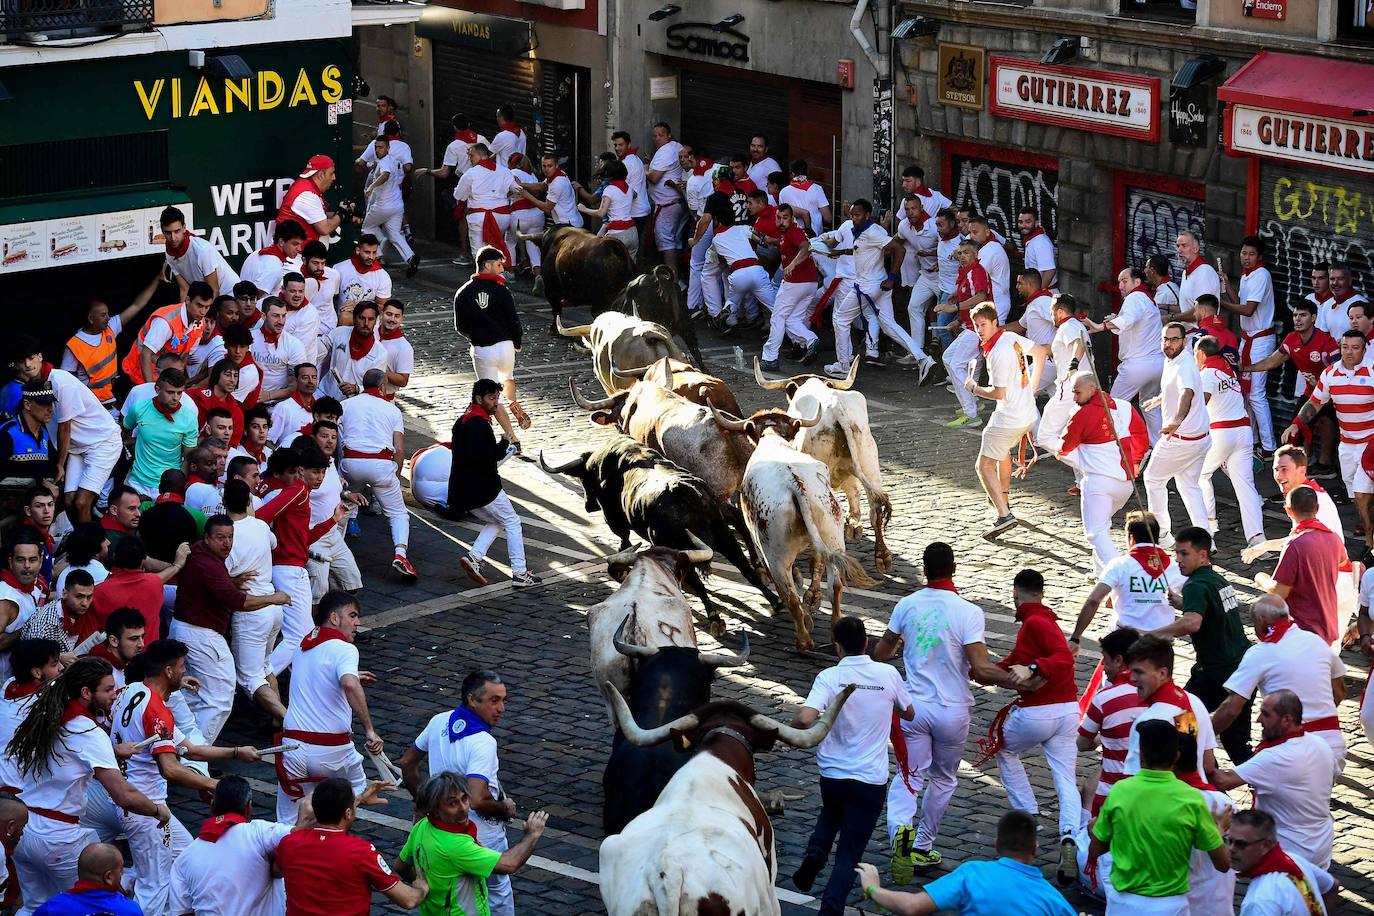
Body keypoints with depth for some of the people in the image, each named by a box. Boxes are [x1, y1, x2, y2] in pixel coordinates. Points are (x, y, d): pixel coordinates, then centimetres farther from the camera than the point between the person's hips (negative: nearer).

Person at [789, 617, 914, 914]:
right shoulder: (889, 674, -6)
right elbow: (909, 714, 11)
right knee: (848, 856, 5)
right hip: (871, 781, 0)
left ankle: (815, 854, 14)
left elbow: (804, 719, -25)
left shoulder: (829, 677, -12)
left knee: (831, 814, 35)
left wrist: (794, 724, -3)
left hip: (832, 775, 1)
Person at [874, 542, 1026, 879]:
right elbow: (980, 669, -20)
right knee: (944, 779, 19)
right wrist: (1015, 680, -7)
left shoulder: (907, 605, -3)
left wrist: (896, 645, 32)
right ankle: (922, 848, 26)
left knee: (909, 776, 5)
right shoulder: (968, 611, -14)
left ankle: (900, 829, -24)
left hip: (914, 706, 1)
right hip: (953, 710, -1)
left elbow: (880, 654, 10)